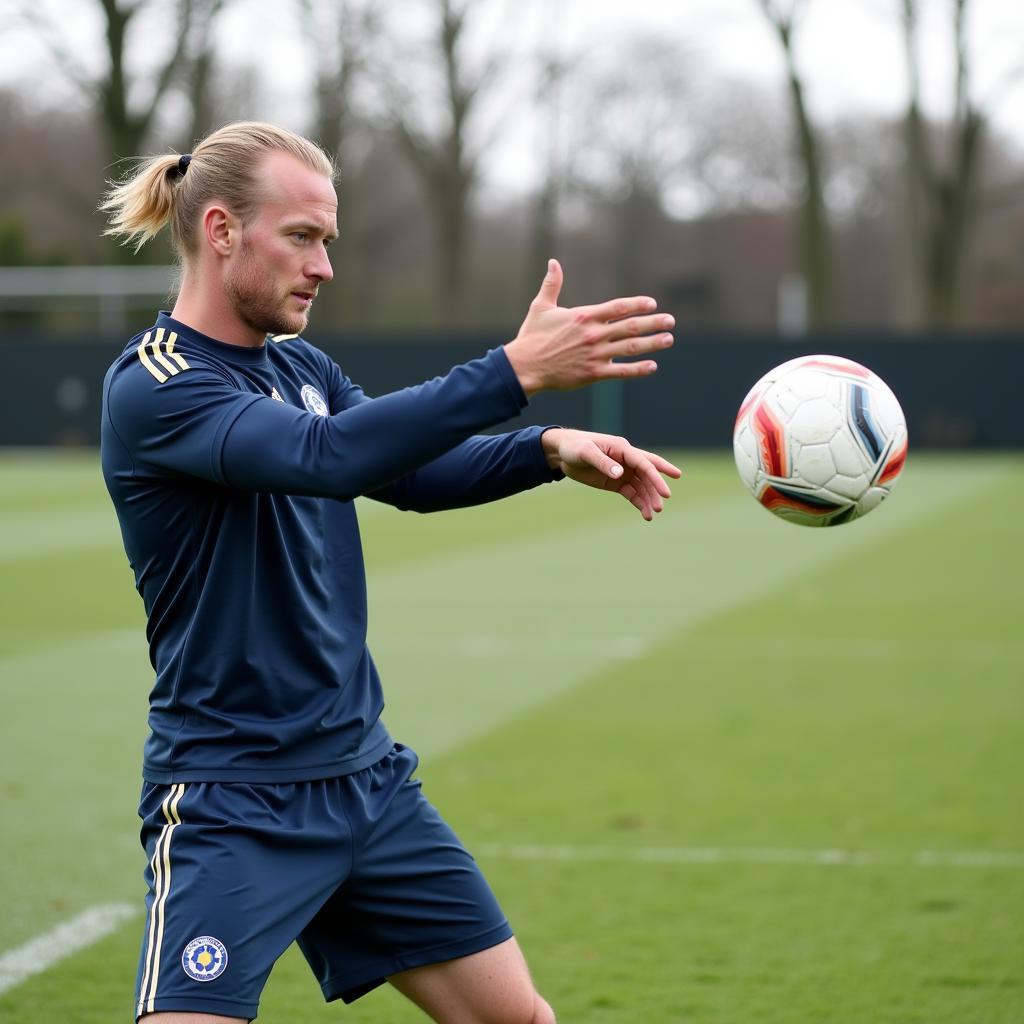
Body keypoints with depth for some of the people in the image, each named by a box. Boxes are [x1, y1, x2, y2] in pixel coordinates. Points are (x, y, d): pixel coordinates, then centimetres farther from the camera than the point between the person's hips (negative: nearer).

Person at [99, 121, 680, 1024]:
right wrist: (515, 372, -37)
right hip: (232, 804, -8)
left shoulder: (301, 366, 10)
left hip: (365, 774, 8)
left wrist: (549, 449, -12)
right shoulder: (151, 387, -16)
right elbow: (324, 456, -32)